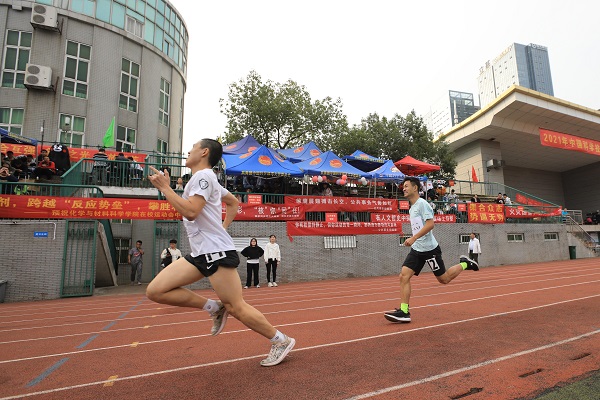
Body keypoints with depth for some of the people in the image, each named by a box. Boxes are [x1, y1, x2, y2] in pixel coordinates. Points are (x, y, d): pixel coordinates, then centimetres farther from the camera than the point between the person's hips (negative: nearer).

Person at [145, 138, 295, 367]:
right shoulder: (203, 178, 20)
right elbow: (233, 203, 30)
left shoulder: (204, 175, -8)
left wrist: (165, 188, -12)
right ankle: (214, 308, 9)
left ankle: (281, 341, 14)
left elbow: (190, 212, -22)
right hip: (200, 253, 9)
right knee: (155, 291, 1)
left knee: (236, 307, -5)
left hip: (217, 252, -9)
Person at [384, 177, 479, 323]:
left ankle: (464, 264, 32)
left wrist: (413, 238, -27)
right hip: (416, 250, 8)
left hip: (429, 249, -8)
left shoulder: (422, 203, -12)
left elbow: (430, 224, -22)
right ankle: (404, 312, -5)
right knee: (404, 276, -7)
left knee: (444, 279, 8)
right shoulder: (411, 208, 15)